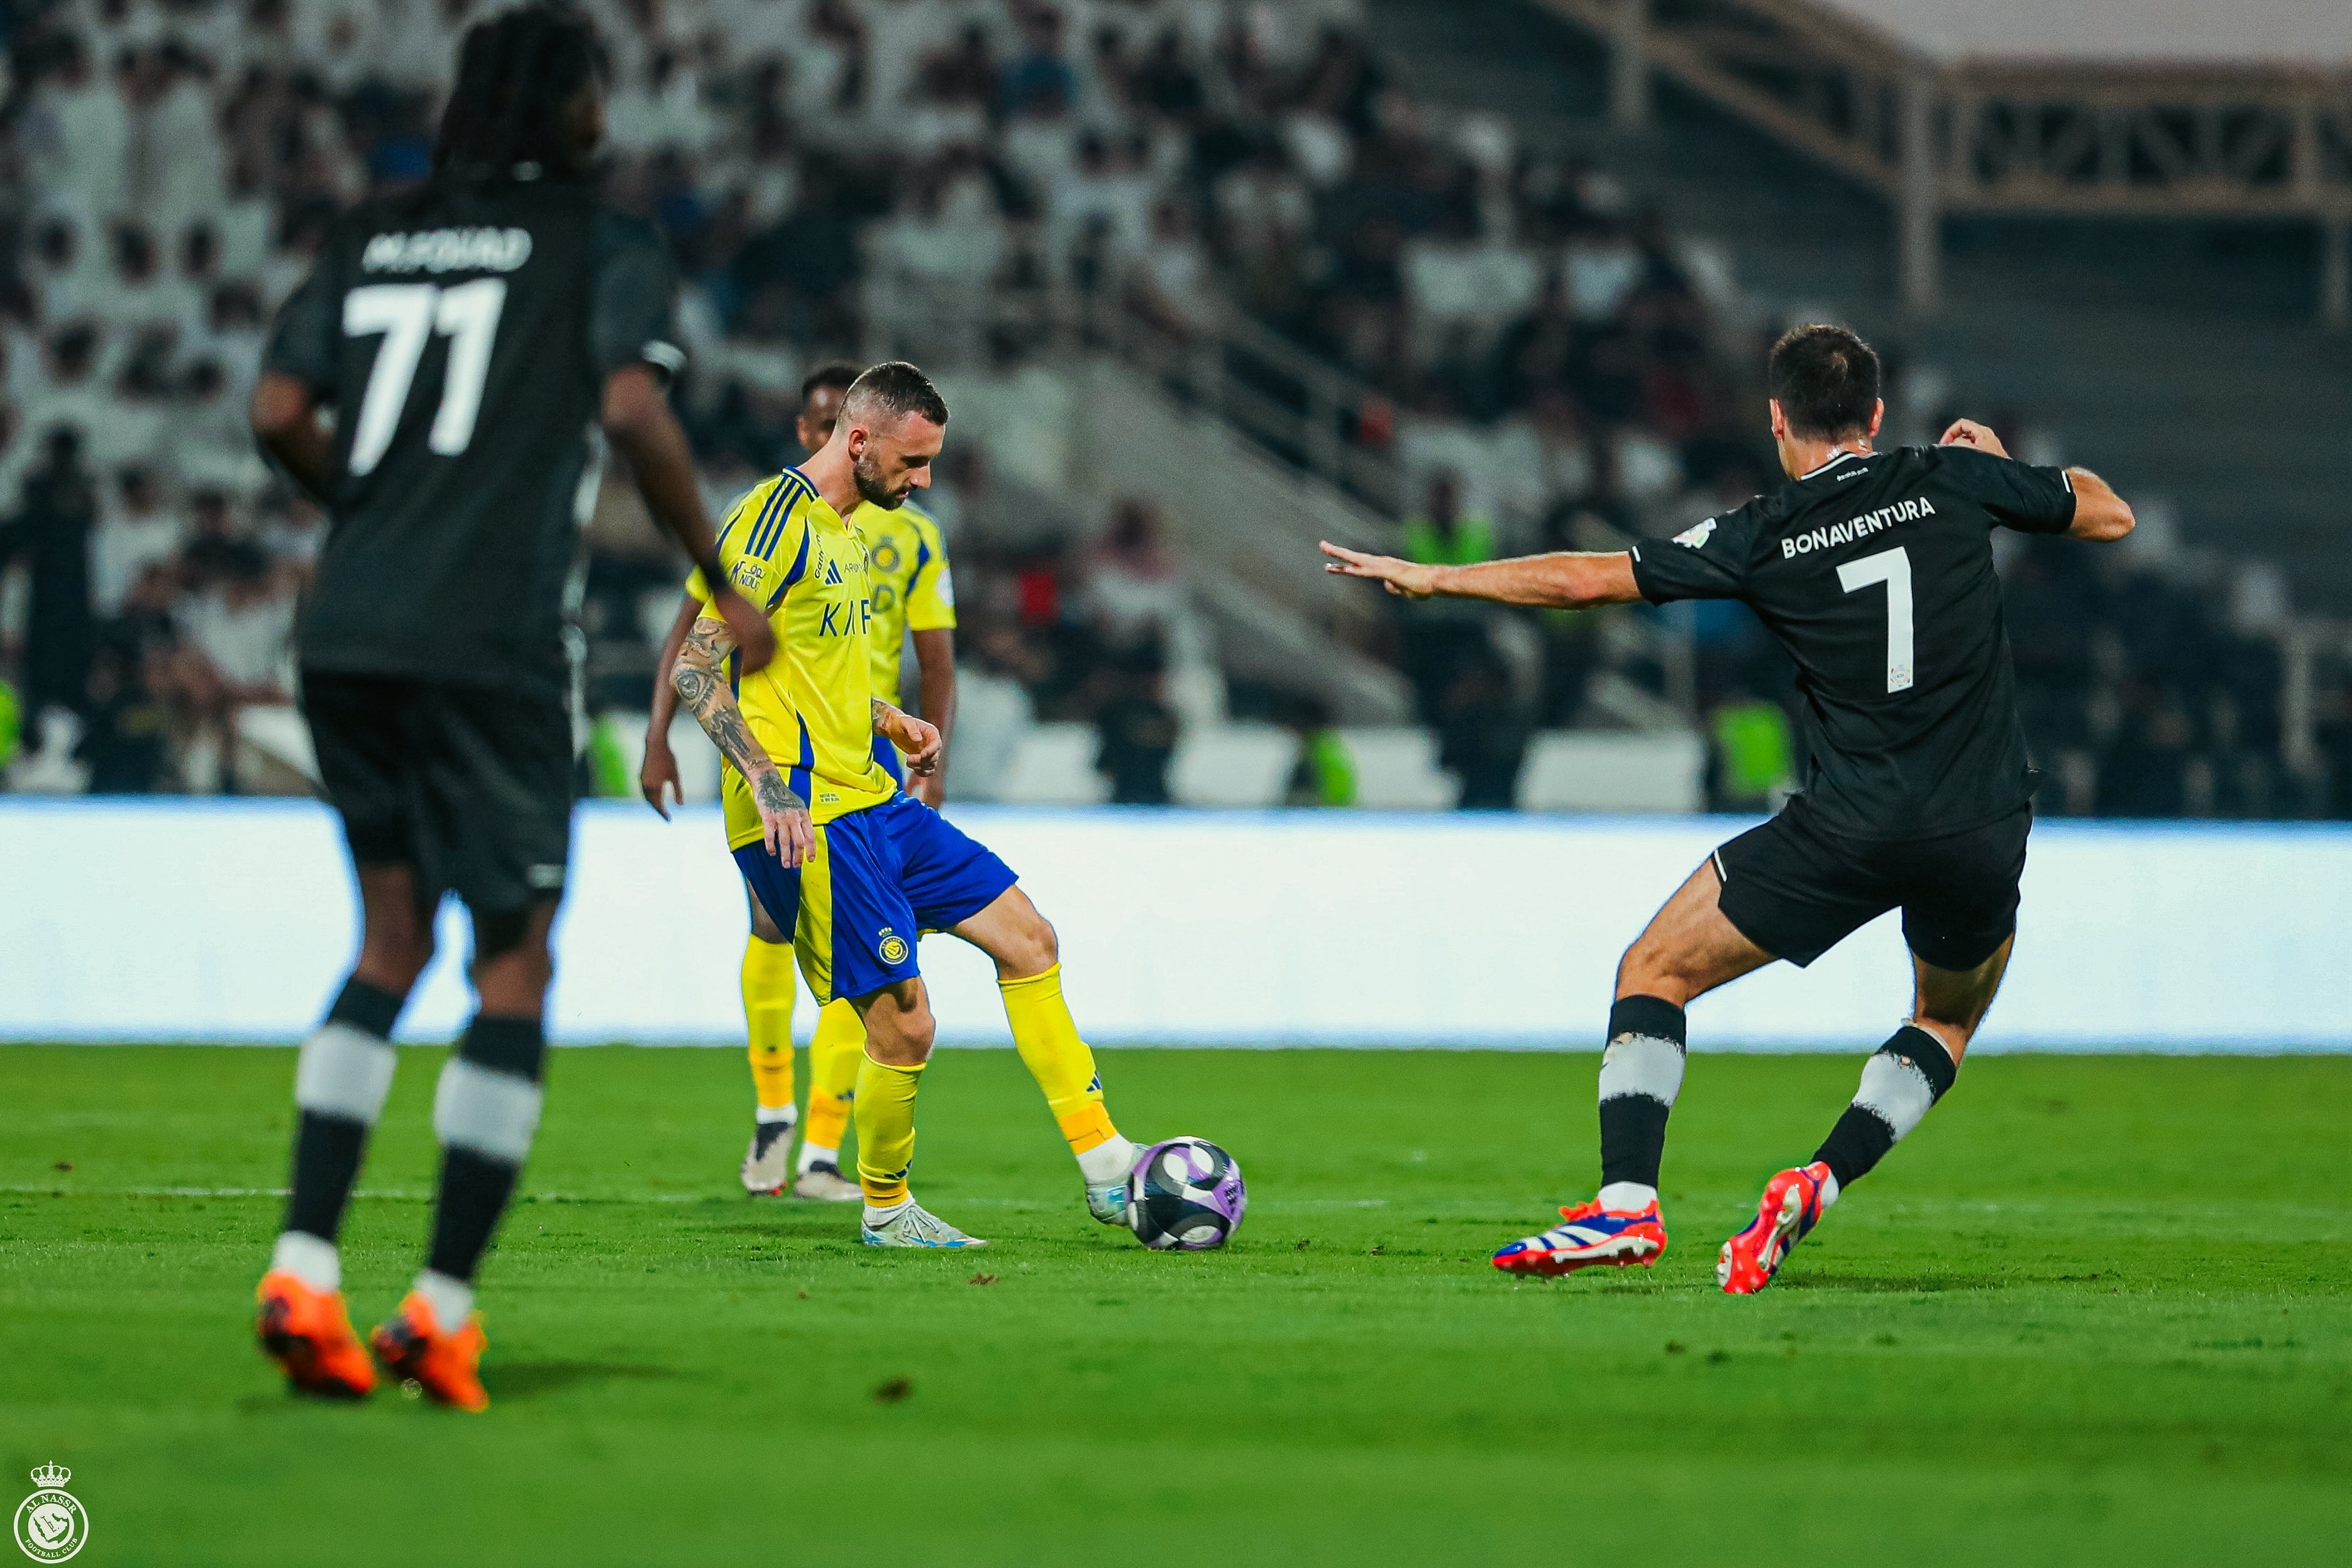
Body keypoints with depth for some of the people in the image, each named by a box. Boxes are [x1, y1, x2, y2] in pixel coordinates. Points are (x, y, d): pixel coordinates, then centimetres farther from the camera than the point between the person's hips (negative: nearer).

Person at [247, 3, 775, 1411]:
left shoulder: (373, 238, 16)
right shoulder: (606, 247, 2)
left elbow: (281, 414, 7)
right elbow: (634, 412, -13)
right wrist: (723, 587, -3)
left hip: (347, 630, 5)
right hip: (491, 645, -5)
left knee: (395, 937, 15)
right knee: (516, 965, 4)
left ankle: (305, 1270, 0)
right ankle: (445, 1310, -1)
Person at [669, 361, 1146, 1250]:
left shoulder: (844, 530, 17)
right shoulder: (774, 520, -14)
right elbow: (696, 666, -19)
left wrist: (890, 721, 17)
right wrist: (767, 783, -28)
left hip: (871, 801, 10)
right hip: (808, 821, -10)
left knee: (1027, 937, 8)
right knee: (904, 1022, -11)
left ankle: (1105, 1169, 11)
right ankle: (885, 1212, 11)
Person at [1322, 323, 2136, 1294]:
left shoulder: (1763, 538, 0)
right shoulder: (1953, 481, 4)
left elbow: (1584, 581, 2)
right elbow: (2109, 515, 16)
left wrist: (1430, 577, 14)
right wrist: (2000, 462, 33)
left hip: (1851, 829, -3)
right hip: (1986, 838, 3)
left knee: (1654, 972, 11)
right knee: (1946, 1025, 28)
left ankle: (1625, 1204, -5)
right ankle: (1818, 1186, 4)